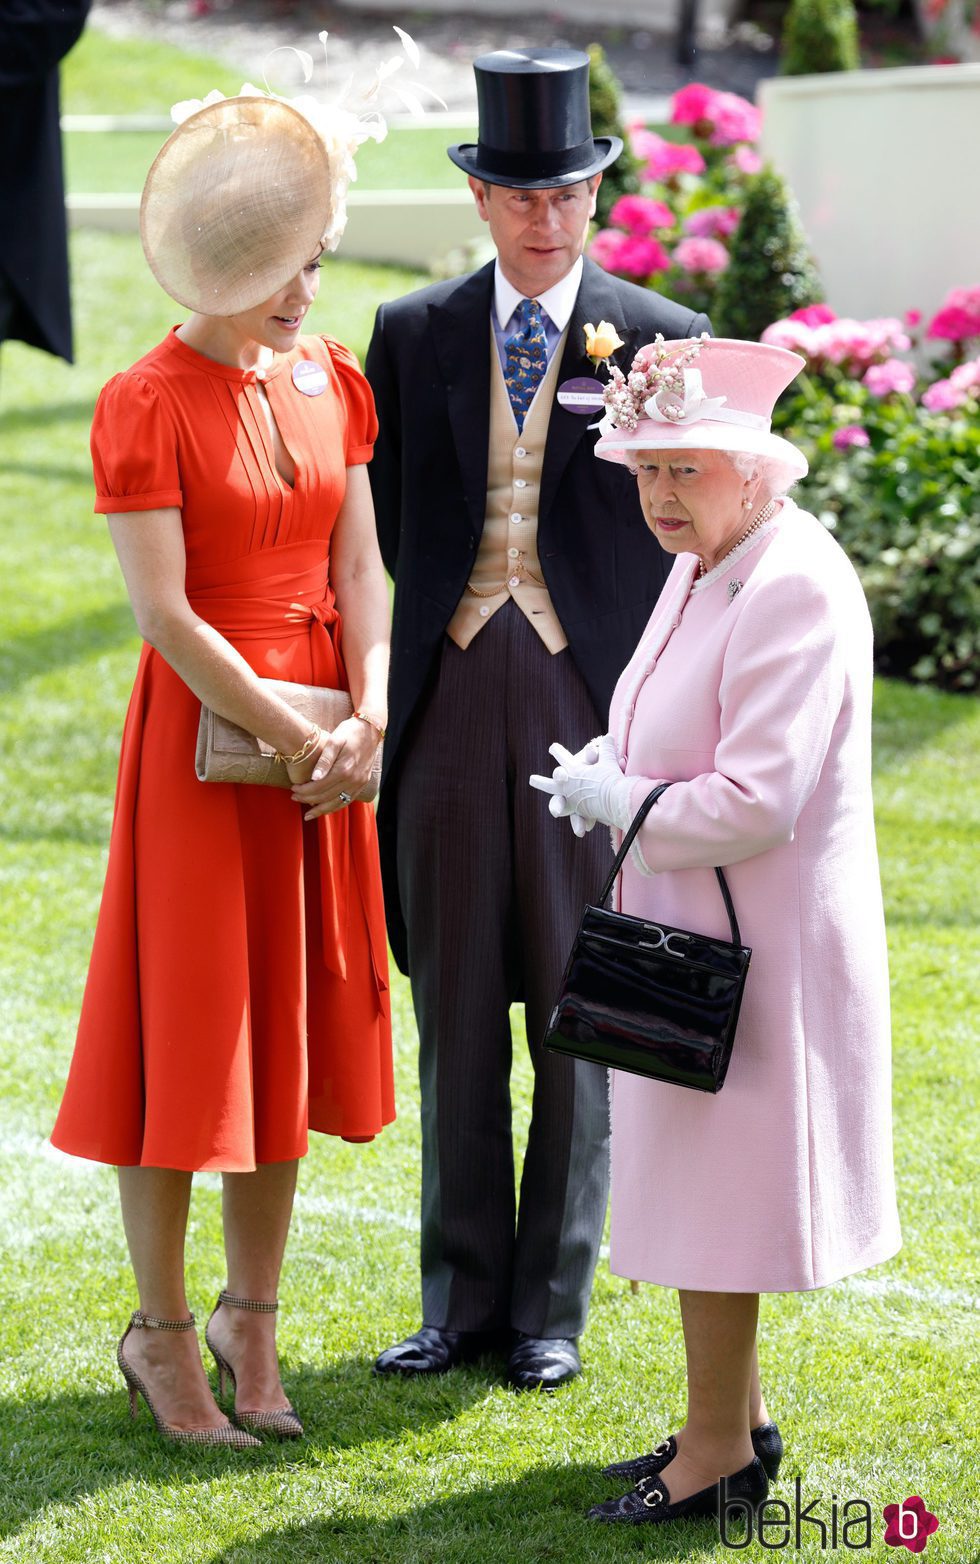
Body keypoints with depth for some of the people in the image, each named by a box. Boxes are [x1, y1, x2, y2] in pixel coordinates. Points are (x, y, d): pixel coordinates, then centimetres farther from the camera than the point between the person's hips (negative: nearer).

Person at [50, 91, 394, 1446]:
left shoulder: (327, 380, 6)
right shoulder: (148, 406, -13)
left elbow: (358, 570, 5)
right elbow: (165, 615, -16)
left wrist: (367, 722, -10)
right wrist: (298, 745, -15)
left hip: (322, 747, 6)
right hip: (202, 741, -6)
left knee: (289, 1029, 11)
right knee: (184, 1032, 1)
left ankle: (252, 1323, 22)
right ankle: (162, 1335, 13)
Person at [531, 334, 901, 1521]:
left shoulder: (794, 589, -22)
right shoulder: (702, 569, 9)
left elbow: (757, 800, -27)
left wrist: (618, 803, -13)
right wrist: (610, 777, 3)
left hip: (755, 947, -10)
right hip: (691, 930, 10)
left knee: (713, 1188, -1)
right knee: (694, 1182, 18)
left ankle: (719, 1448, 11)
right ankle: (734, 1415, 31)